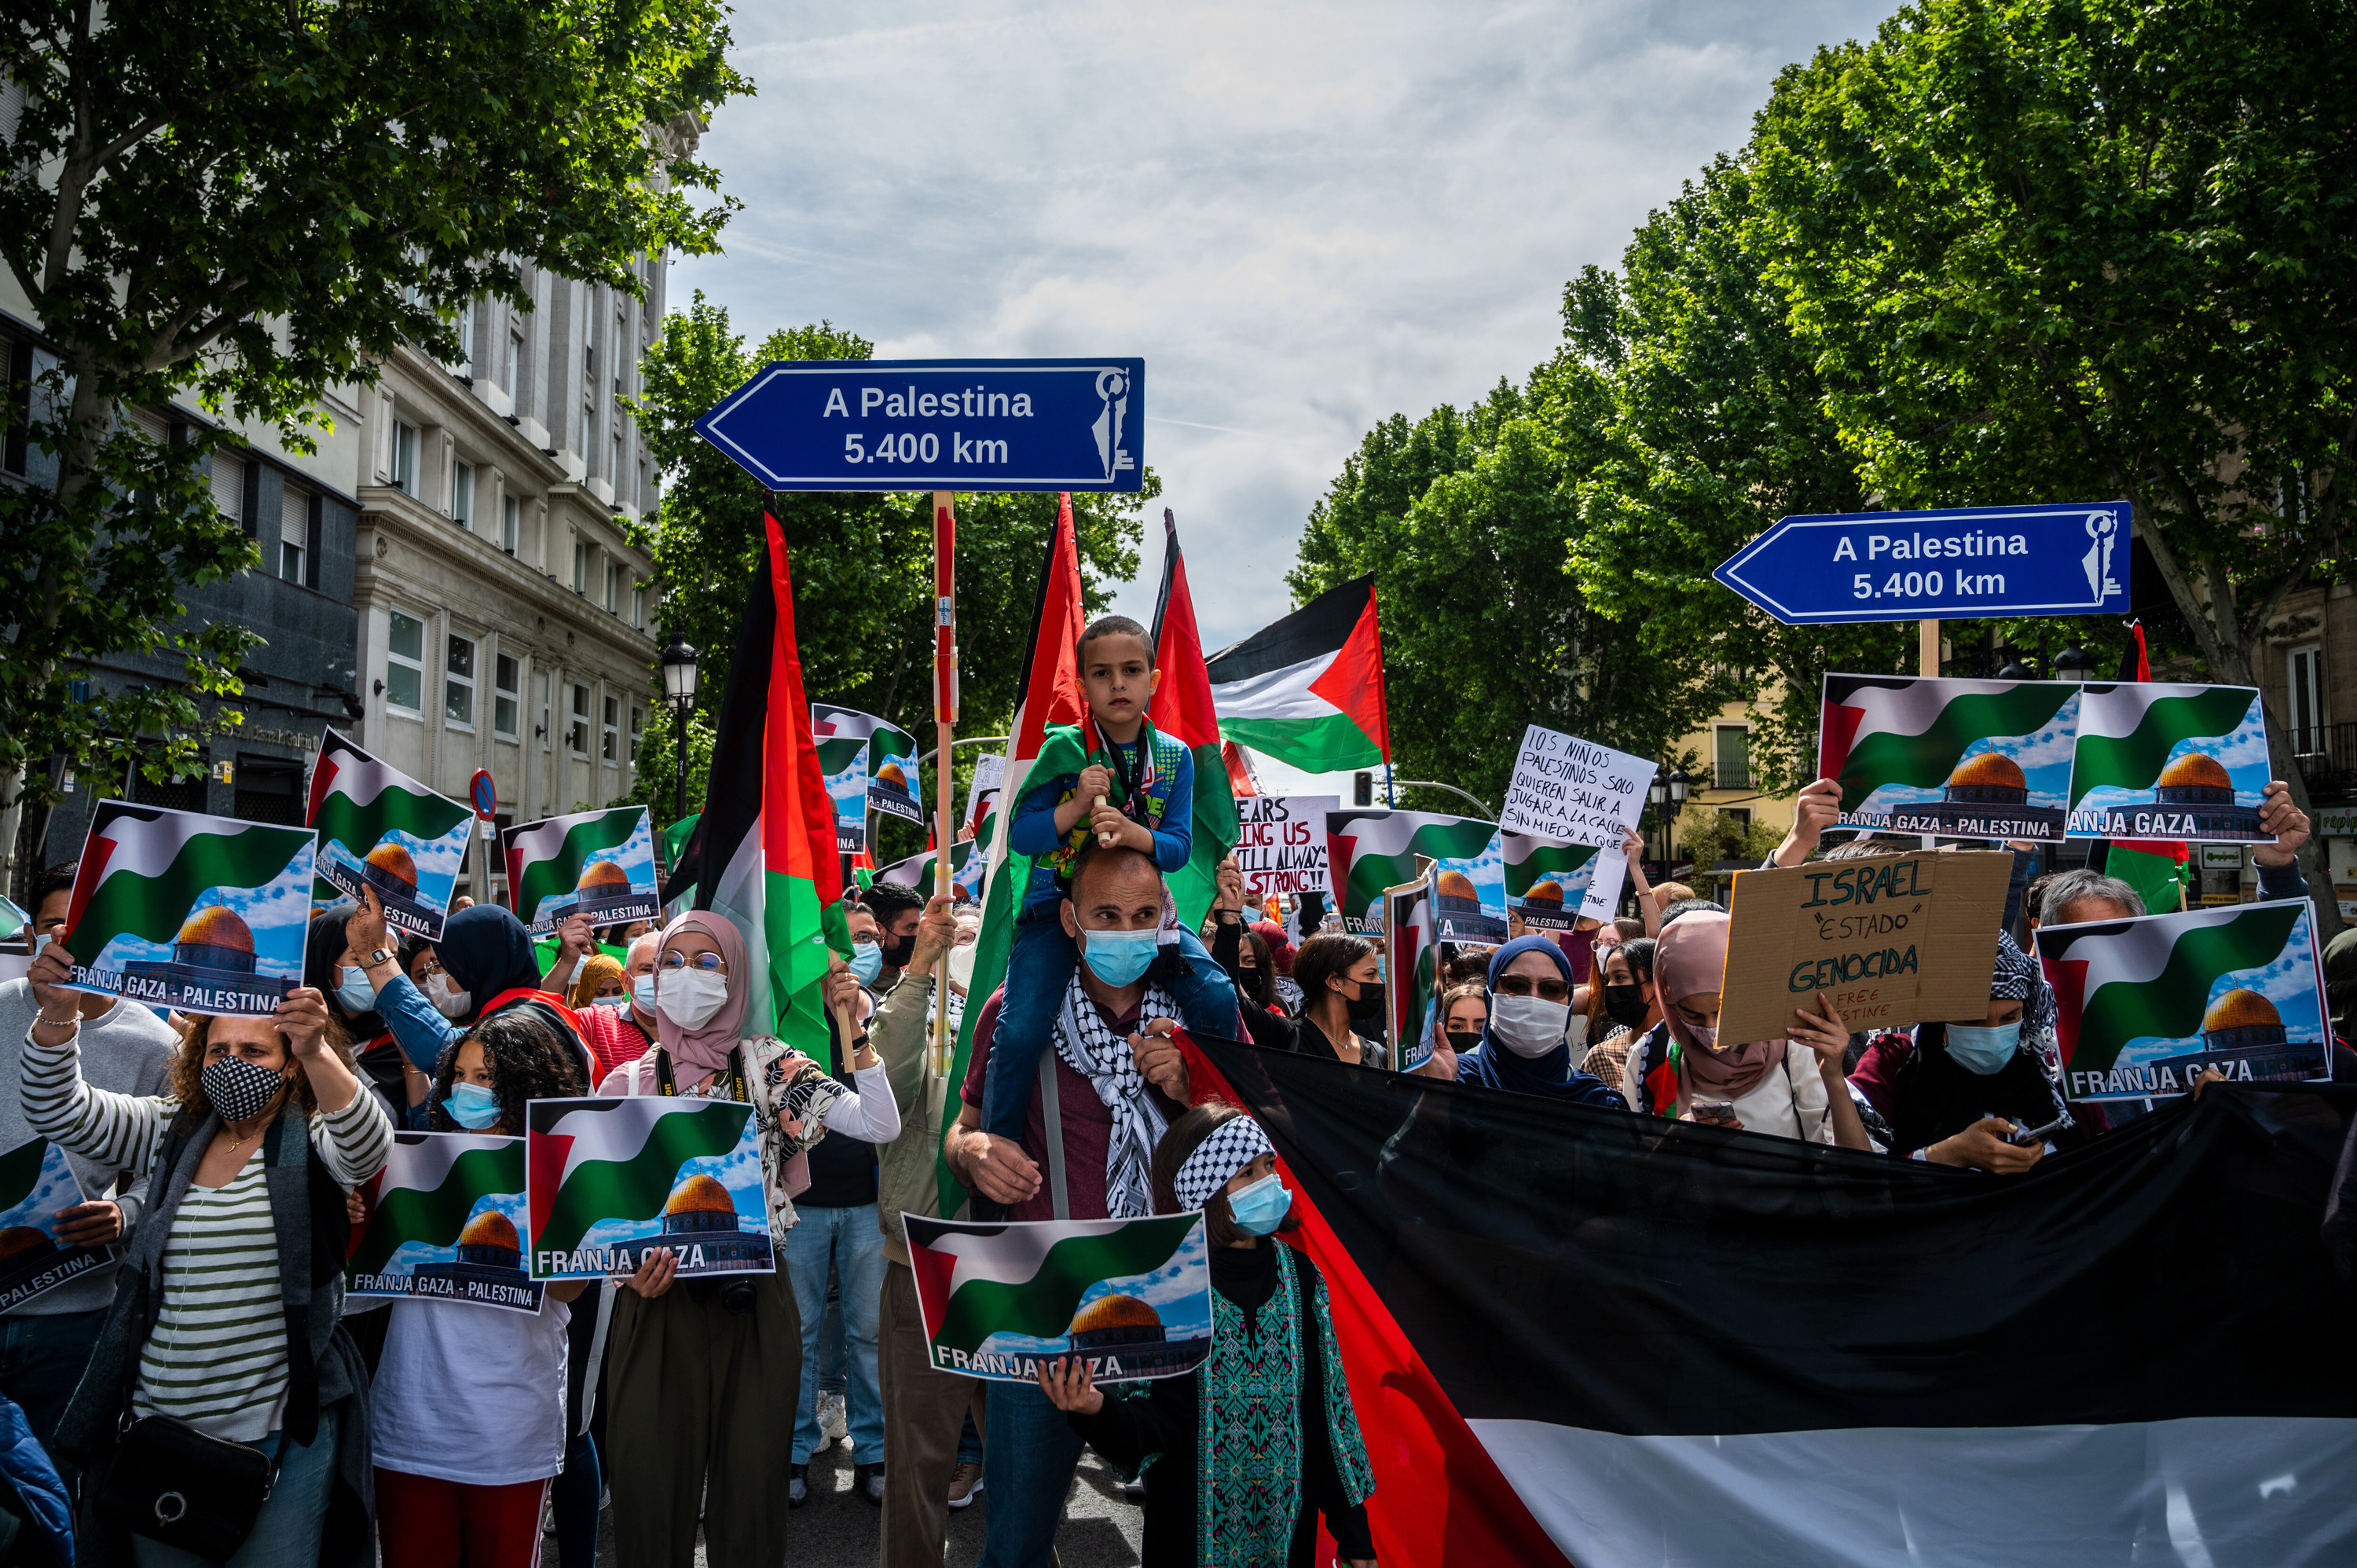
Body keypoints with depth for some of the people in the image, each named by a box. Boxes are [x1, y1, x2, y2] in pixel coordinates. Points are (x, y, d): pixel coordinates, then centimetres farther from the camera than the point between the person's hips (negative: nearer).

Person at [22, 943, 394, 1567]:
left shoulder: (312, 1140, -4)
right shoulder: (169, 1131, 8)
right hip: (158, 1423, 4)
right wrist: (57, 1015, -22)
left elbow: (367, 1147, -26)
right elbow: (62, 1113, -3)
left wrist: (318, 1051, -43)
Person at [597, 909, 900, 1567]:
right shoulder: (628, 1082, 4)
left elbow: (879, 1125, -8)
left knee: (751, 1483, 7)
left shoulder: (767, 1064, 2)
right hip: (658, 1302, 0)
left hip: (754, 1301, 0)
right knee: (652, 1490, 4)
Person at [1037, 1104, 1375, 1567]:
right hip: (1193, 1528, -3)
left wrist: (1353, 1529, 6)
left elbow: (1329, 1402, 4)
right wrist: (1099, 1412, -37)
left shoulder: (1297, 1273, 0)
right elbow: (1162, 1419, -16)